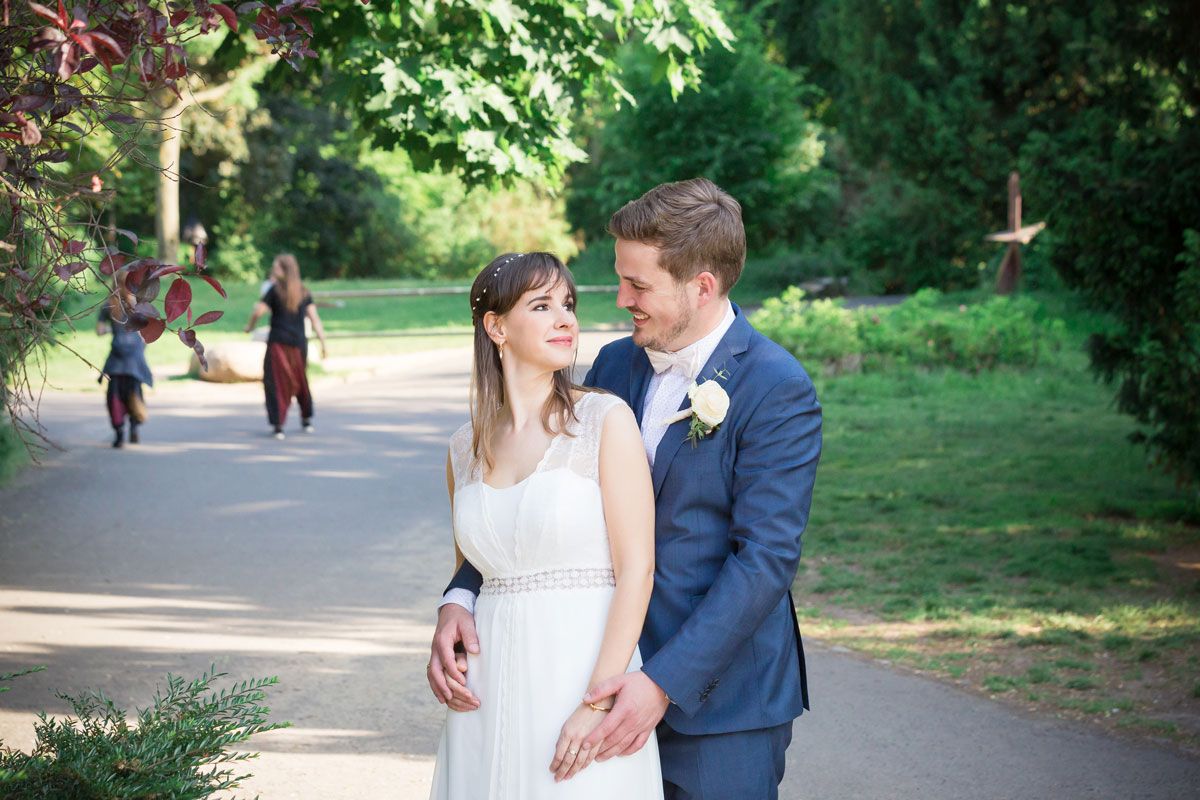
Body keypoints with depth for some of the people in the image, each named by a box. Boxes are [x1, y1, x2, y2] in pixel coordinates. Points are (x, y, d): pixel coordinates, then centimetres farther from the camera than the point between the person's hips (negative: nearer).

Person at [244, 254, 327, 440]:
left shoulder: (275, 290, -5)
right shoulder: (304, 292, 7)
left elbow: (259, 310, -12)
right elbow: (314, 318, 1)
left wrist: (250, 326, 6)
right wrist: (323, 341, 1)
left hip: (278, 342, -4)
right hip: (299, 342, 4)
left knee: (276, 382, 1)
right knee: (300, 381, 20)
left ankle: (278, 425, -6)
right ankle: (307, 420, 30)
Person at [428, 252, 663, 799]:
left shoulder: (605, 420, -5)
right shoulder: (466, 448, 9)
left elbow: (636, 568, -10)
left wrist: (599, 702, -16)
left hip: (587, 672, -4)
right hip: (492, 689, 4)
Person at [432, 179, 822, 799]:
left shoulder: (778, 390, -13)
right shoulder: (614, 364, 7)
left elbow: (767, 557, -18)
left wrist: (666, 682, -24)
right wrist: (461, 597, -8)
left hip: (718, 699, -5)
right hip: (618, 683, 6)